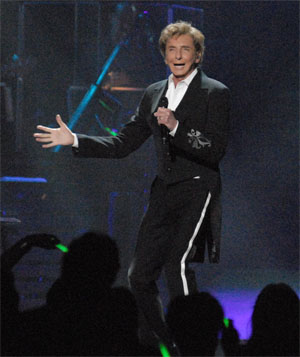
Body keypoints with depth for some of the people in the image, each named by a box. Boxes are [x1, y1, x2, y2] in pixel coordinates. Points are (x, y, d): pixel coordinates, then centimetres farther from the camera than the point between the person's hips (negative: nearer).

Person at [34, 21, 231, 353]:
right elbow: (123, 144, 17)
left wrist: (177, 126, -24)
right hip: (164, 191, 7)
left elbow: (215, 151, -12)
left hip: (198, 189, -7)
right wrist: (74, 140, 9)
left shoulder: (215, 93, -4)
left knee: (177, 263, -25)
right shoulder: (153, 94, 15)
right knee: (140, 274, 7)